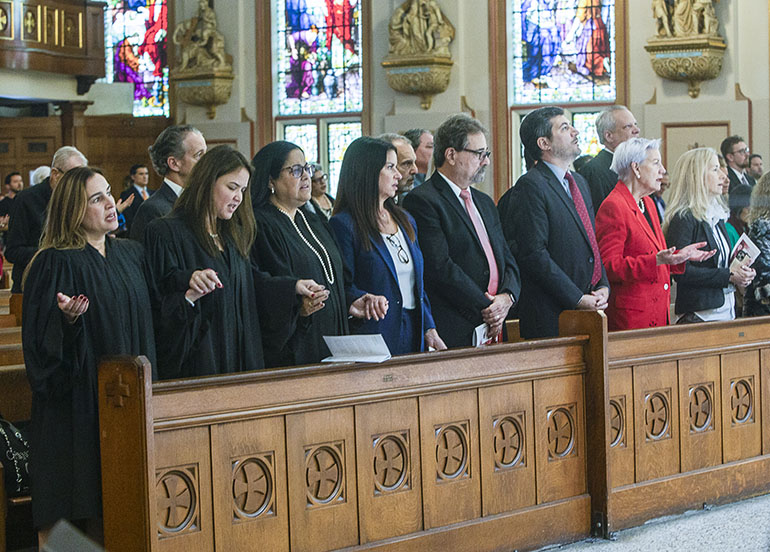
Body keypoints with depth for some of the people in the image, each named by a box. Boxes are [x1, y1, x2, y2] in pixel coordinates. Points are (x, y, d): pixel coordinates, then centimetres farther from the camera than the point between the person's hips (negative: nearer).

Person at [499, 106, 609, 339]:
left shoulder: (579, 182, 18)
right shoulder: (530, 186, -10)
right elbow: (534, 255, -17)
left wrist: (604, 287, 4)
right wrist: (579, 299, -17)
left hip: (589, 309, 8)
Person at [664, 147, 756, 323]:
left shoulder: (716, 215, 16)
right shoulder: (683, 219, -11)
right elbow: (681, 272, -18)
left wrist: (739, 276, 3)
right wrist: (729, 277, -16)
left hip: (726, 310, 8)